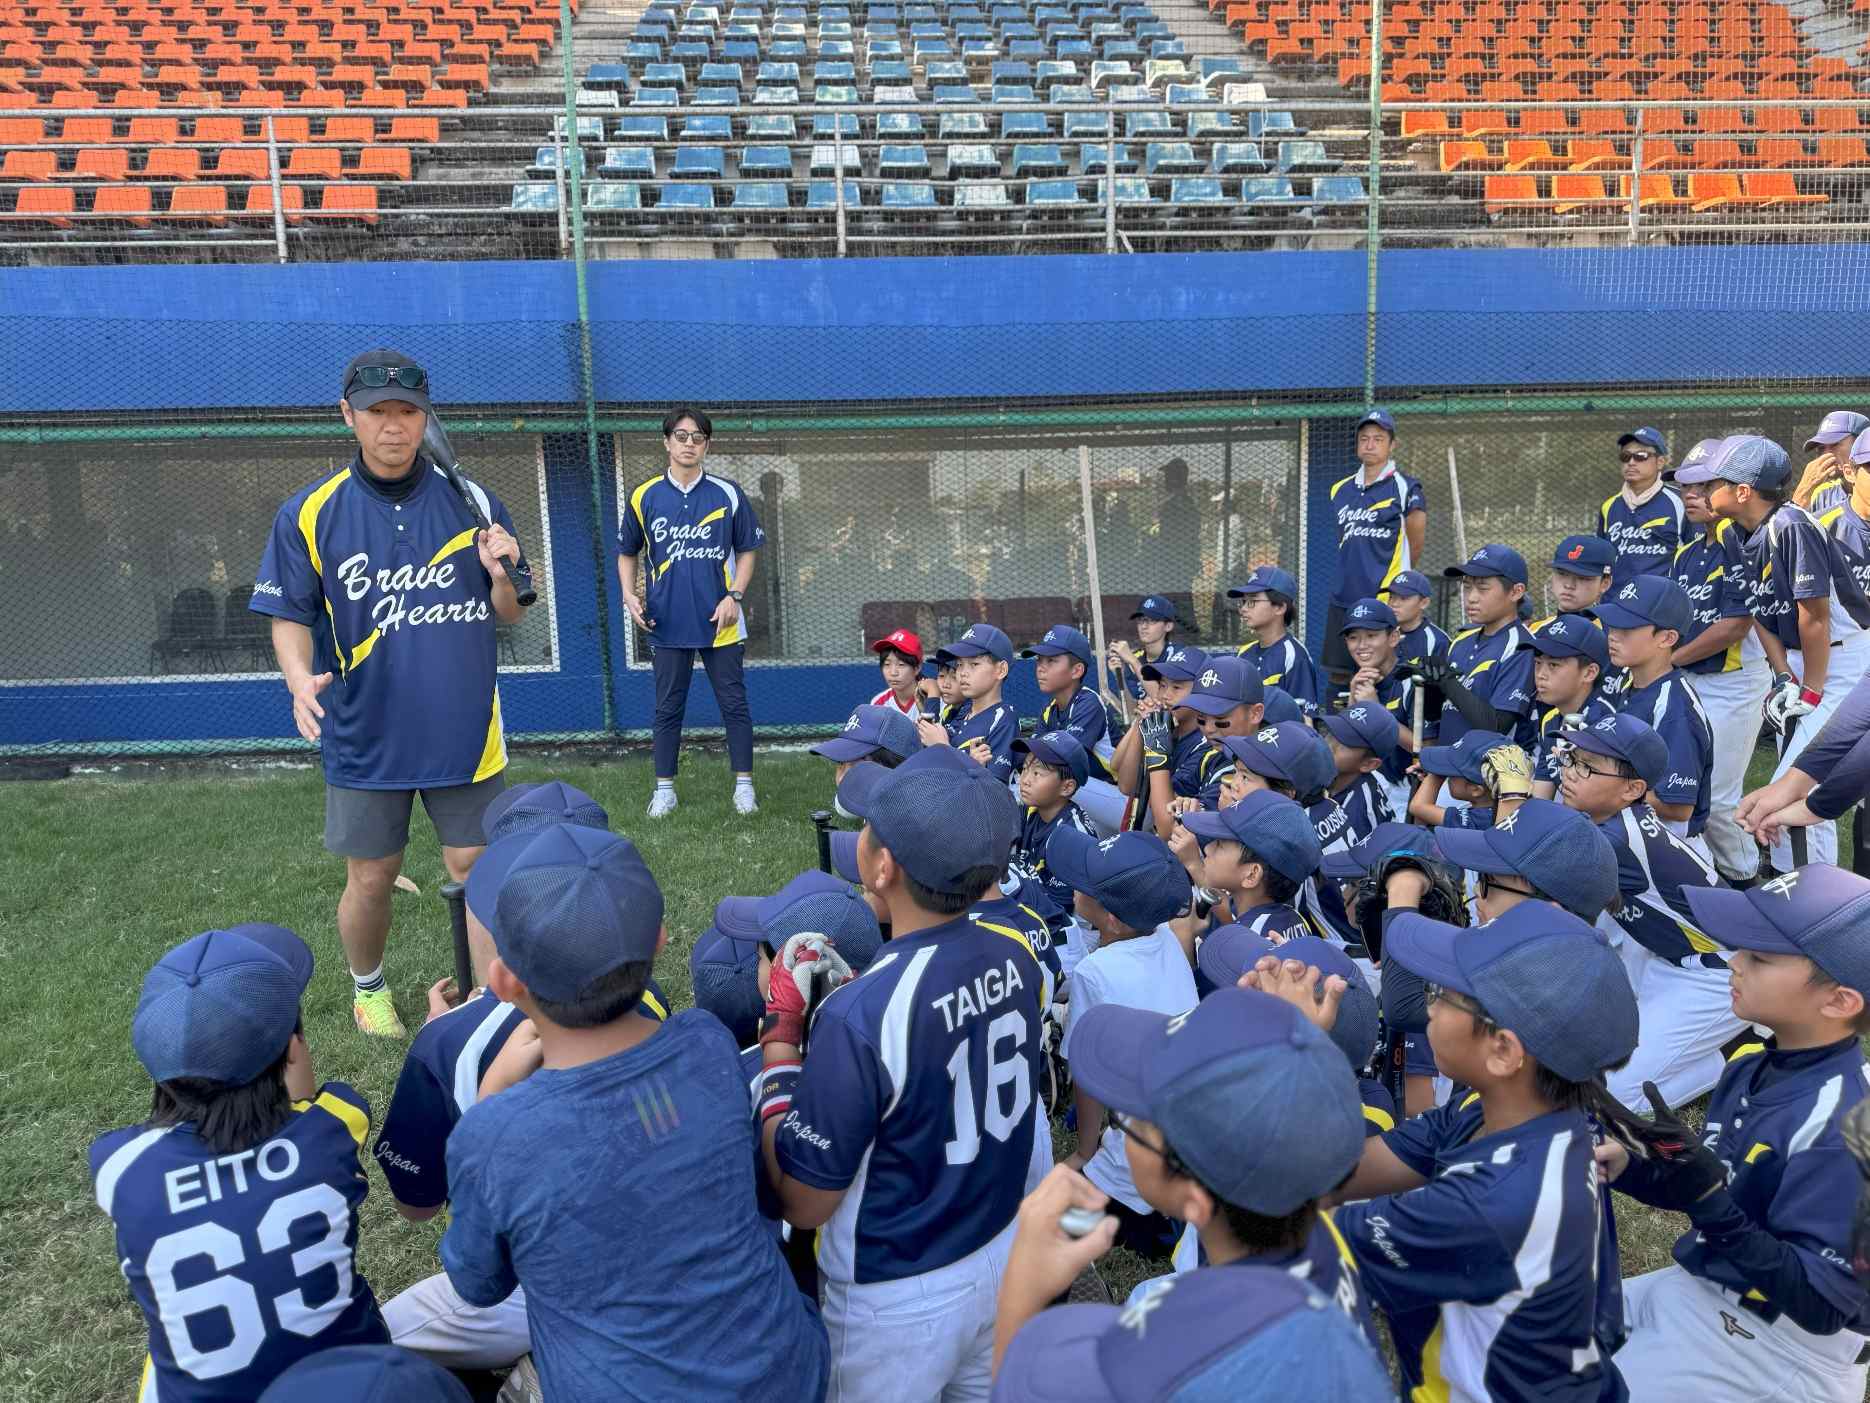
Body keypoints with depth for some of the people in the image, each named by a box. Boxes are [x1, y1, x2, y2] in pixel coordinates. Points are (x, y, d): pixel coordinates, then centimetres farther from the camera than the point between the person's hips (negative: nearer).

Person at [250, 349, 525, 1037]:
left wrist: (502, 575, -17)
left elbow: (509, 615, 5)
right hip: (364, 740, 0)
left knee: (475, 866, 7)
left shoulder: (473, 502, -1)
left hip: (464, 730, 0)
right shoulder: (309, 514, -4)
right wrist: (301, 679, -19)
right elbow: (290, 617, 1)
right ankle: (368, 987, 39)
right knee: (371, 879, 11)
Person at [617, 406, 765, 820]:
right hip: (667, 624, 1)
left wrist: (734, 596, -8)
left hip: (720, 623, -1)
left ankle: (744, 786, 15)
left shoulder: (728, 494, -1)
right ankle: (664, 788, 19)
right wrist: (629, 595, -4)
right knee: (668, 708, 9)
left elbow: (748, 549, 5)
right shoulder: (643, 497, 2)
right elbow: (627, 553, 12)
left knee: (734, 705, 4)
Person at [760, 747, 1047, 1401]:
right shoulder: (1016, 957, -13)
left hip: (898, 1297, -5)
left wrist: (781, 1033, -16)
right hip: (1005, 1252, 6)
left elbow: (804, 1203, -20)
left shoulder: (859, 1015, -33)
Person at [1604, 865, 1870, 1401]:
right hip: (1696, 1290, 8)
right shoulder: (1749, 1067, 0)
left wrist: (1711, 1202, -33)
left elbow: (1821, 1306, -24)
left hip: (1779, 1350, -8)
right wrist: (1630, 1169, -6)